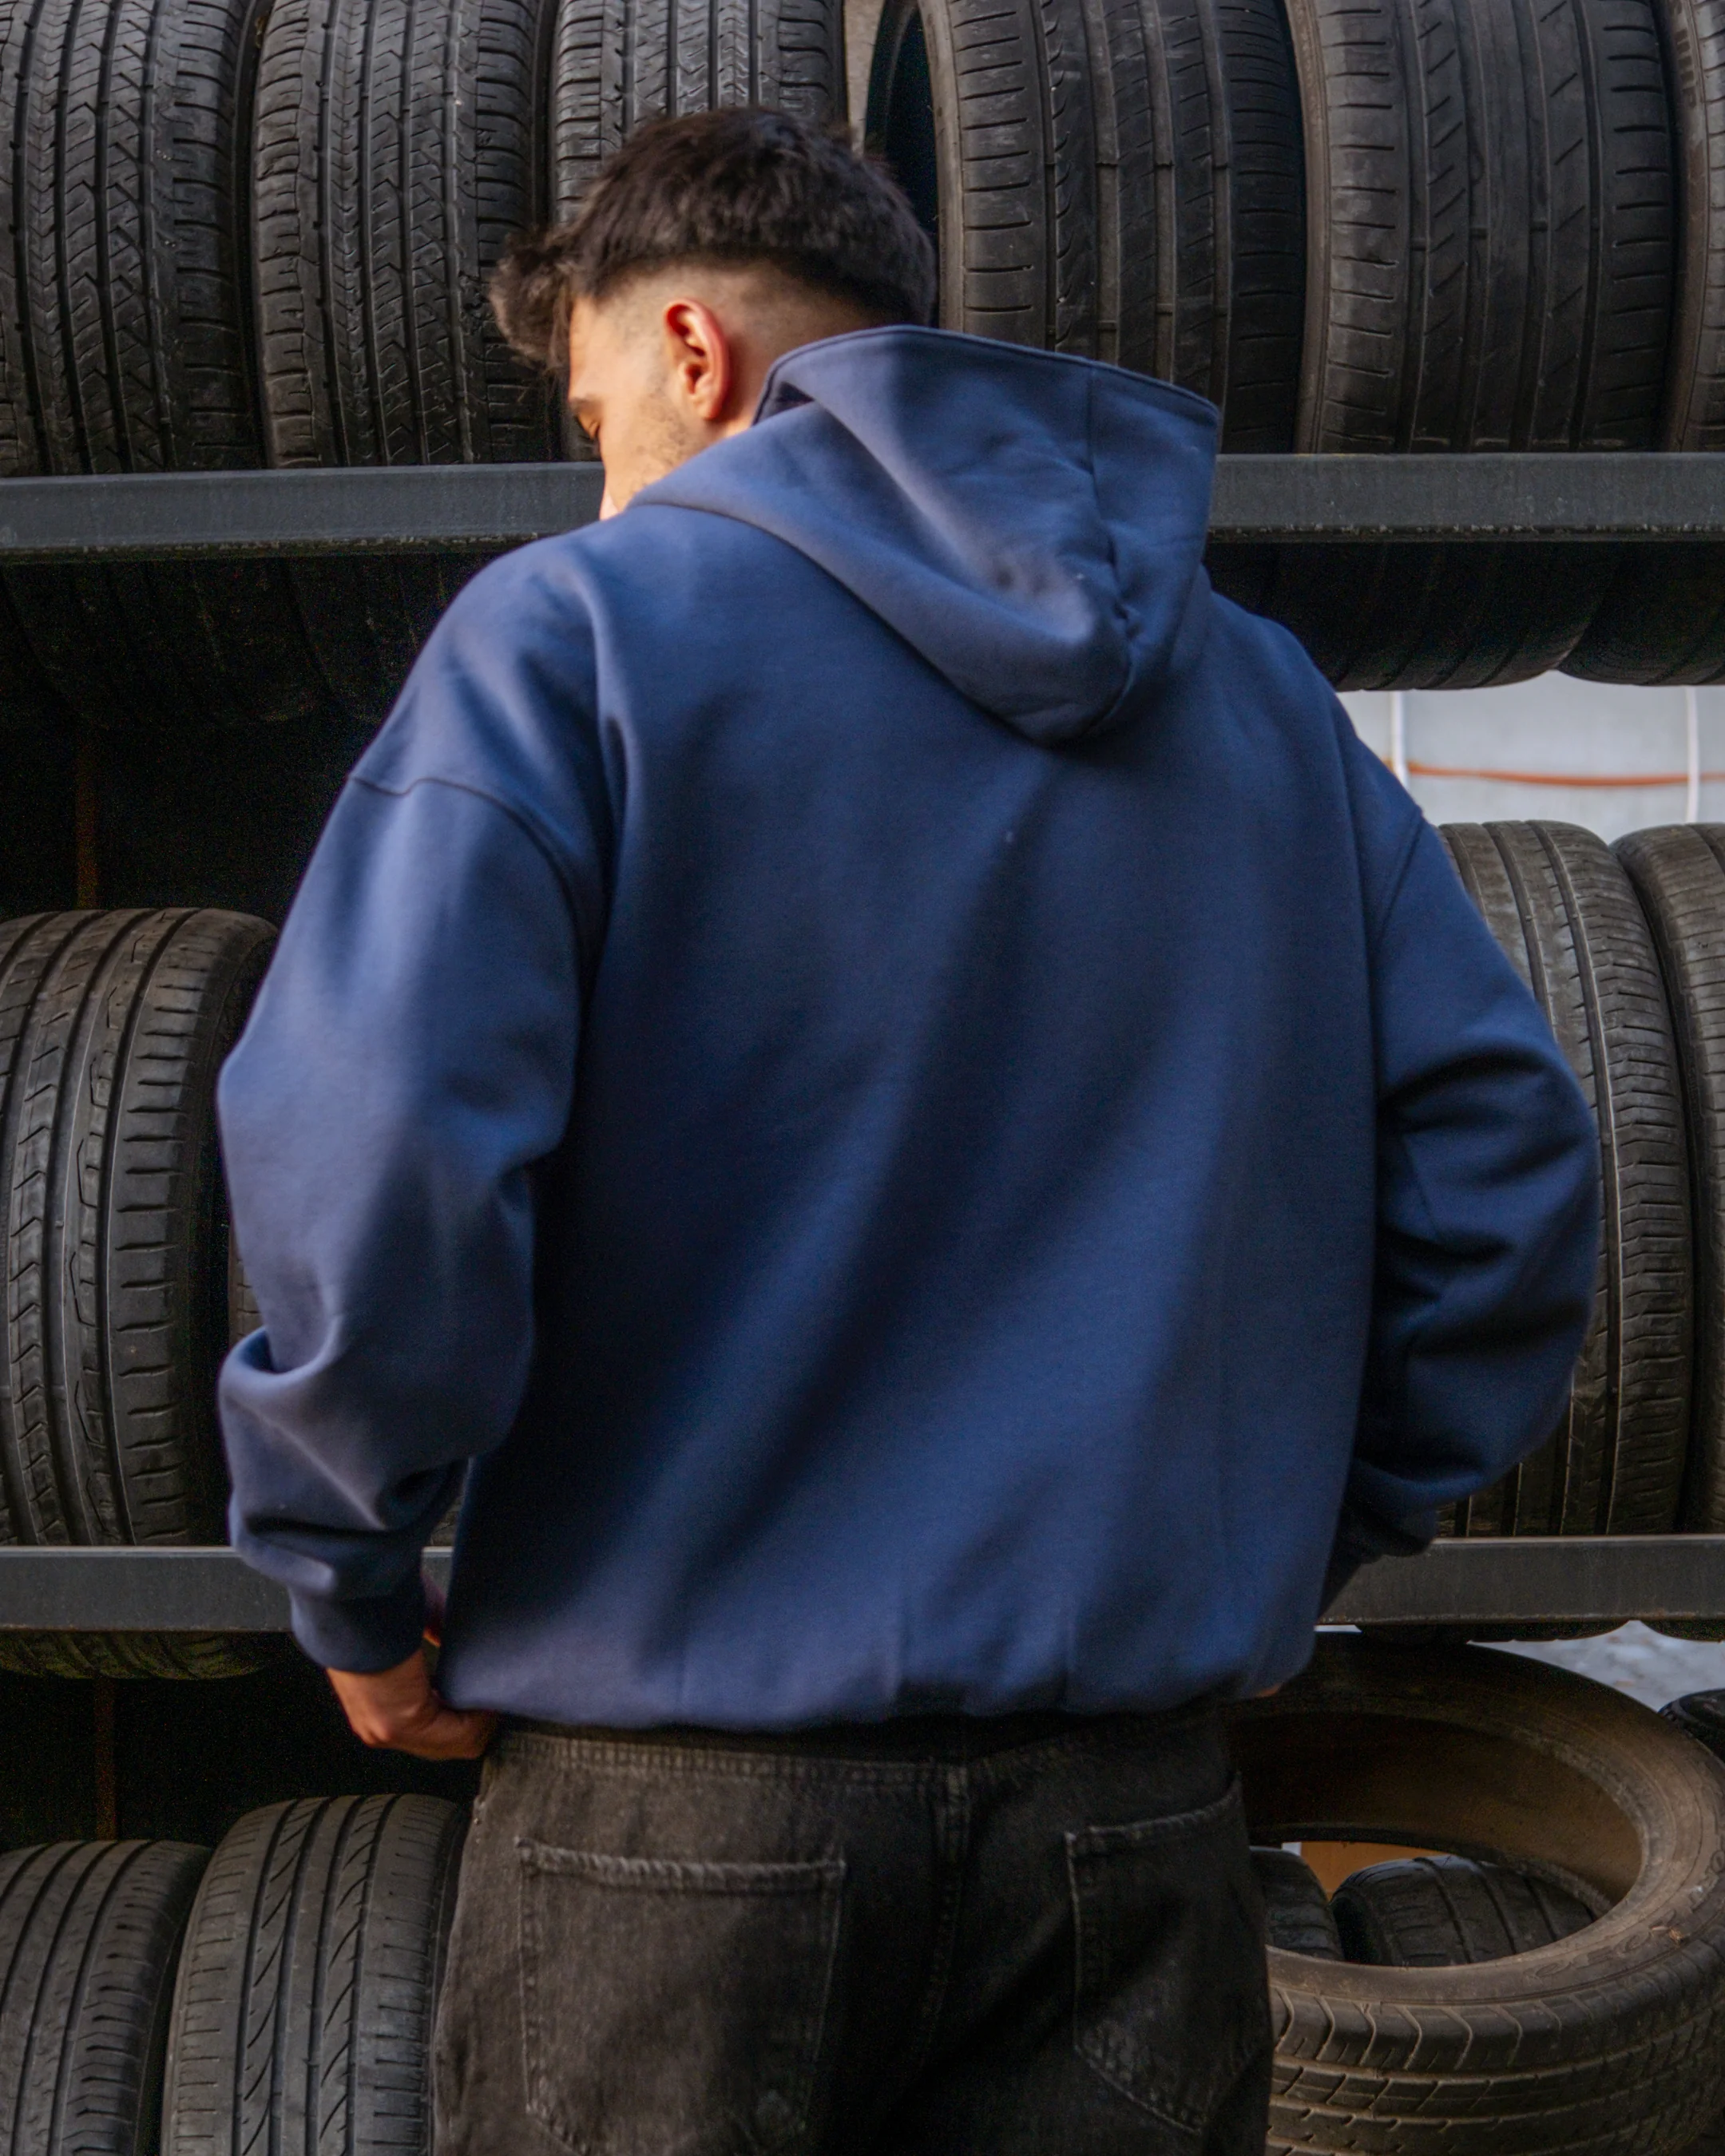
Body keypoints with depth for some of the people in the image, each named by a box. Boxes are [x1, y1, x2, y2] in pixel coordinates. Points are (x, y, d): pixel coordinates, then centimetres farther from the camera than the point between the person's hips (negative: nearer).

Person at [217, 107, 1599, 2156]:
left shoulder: (575, 629, -7)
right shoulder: (1262, 700, 8)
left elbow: (372, 1150, -21)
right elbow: (1500, 1156, 6)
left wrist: (347, 1573, -6)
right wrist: (1285, 1531, 14)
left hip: (679, 1810, -3)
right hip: (1137, 1810, 4)